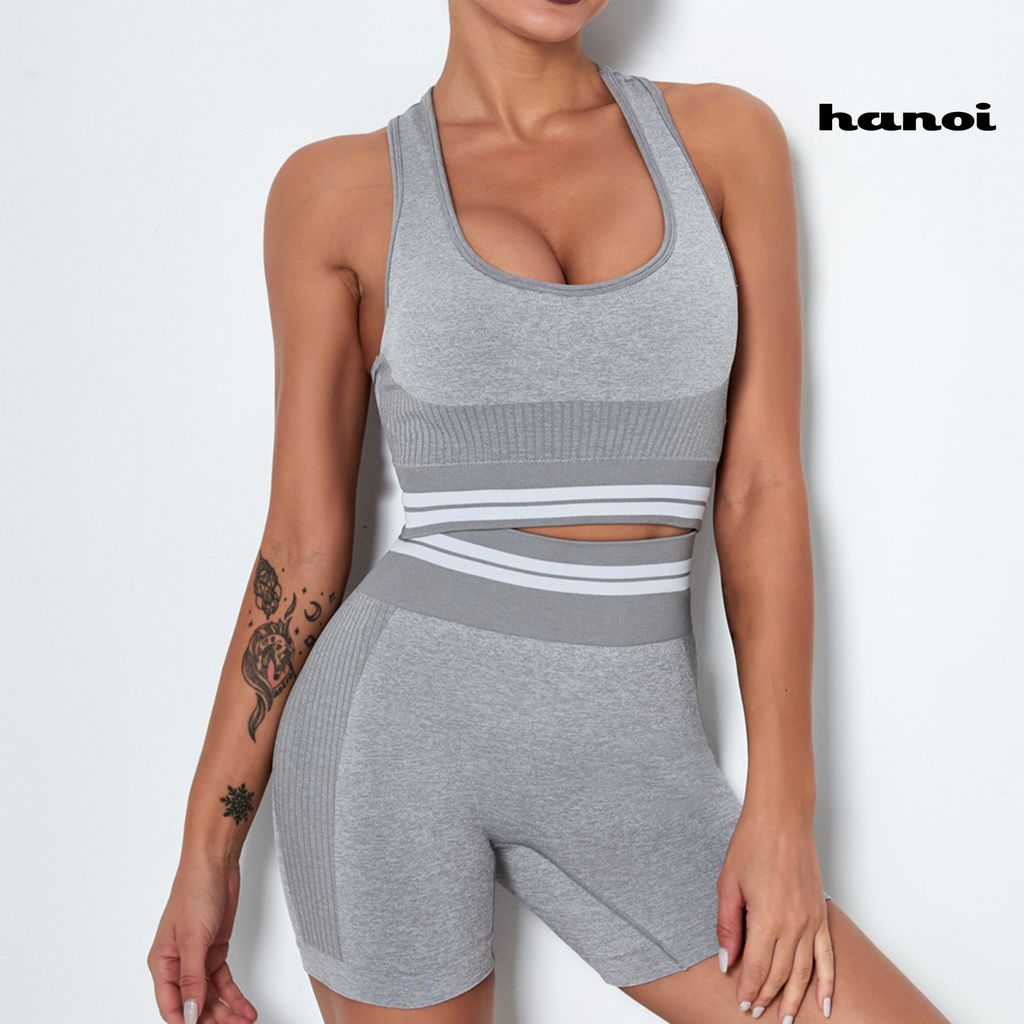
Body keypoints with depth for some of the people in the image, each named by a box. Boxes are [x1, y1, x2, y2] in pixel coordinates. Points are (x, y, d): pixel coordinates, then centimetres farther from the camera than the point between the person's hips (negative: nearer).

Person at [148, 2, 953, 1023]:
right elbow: (304, 541, 3)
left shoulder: (725, 136, 5)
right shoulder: (340, 191, 0)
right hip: (397, 717, -2)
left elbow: (762, 489, 2)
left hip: (633, 767, 3)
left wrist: (781, 804, -3)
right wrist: (208, 847, 5)